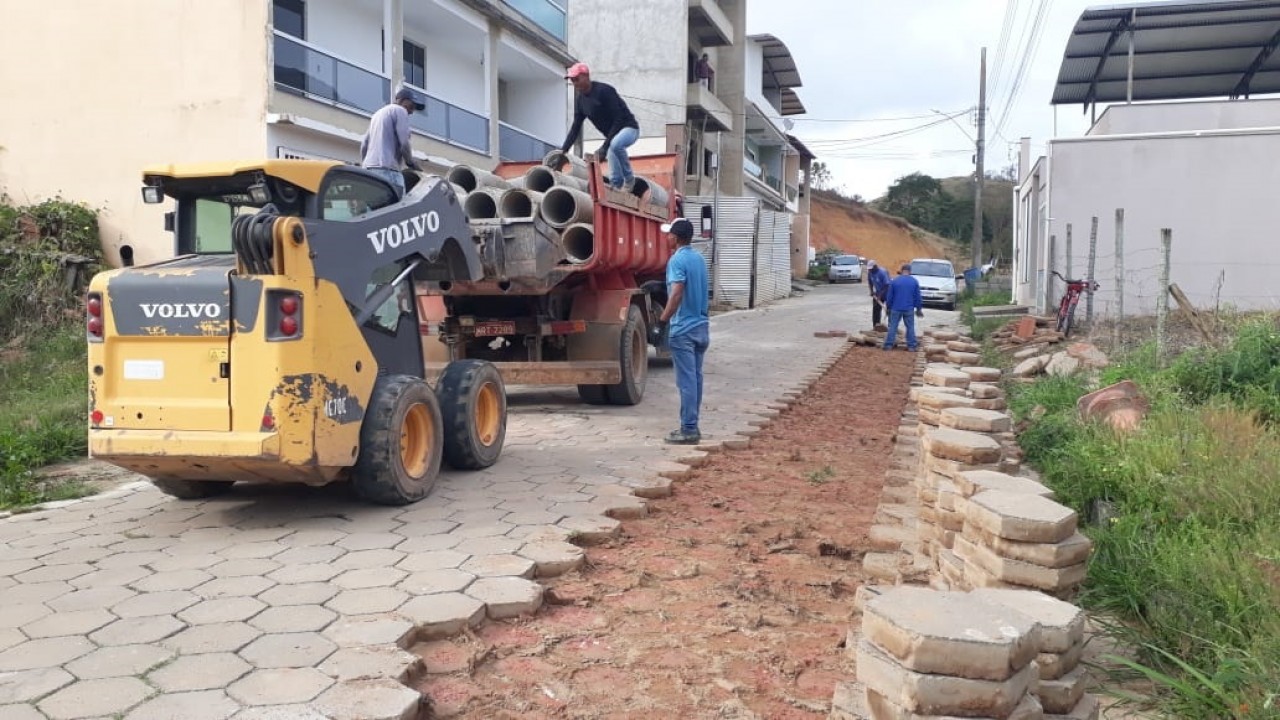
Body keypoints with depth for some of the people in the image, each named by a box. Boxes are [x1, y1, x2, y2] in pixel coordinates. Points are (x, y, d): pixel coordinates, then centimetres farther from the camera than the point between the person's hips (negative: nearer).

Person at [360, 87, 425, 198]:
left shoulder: (377, 114, 29)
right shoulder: (400, 111, 2)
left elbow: (363, 145, 25)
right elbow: (404, 143, -8)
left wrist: (363, 166, 27)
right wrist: (411, 163, 6)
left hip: (369, 168, 9)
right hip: (387, 170, -9)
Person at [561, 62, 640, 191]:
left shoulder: (603, 91, -21)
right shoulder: (580, 100, 3)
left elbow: (618, 119, -25)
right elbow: (576, 127, 7)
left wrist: (604, 147, -29)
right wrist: (563, 150, -3)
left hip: (628, 127, -8)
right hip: (612, 135, 8)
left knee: (615, 144, -40)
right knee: (614, 180, -1)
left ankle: (629, 179, -22)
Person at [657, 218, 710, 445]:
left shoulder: (677, 260, -14)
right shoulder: (699, 259, 12)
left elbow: (677, 293, -25)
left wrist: (663, 318, -17)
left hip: (683, 329, -8)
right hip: (701, 325, 8)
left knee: (686, 380, -6)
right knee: (696, 377, 12)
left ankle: (688, 430, -4)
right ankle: (692, 426, 19)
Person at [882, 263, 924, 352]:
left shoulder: (894, 281, -1)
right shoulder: (914, 281, 1)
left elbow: (889, 296, 2)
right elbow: (918, 297, 3)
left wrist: (888, 307, 12)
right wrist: (919, 308, 11)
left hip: (896, 309, 0)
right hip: (909, 309, 0)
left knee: (893, 327, 6)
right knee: (910, 327, 8)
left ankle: (889, 345, 4)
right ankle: (911, 346, 7)